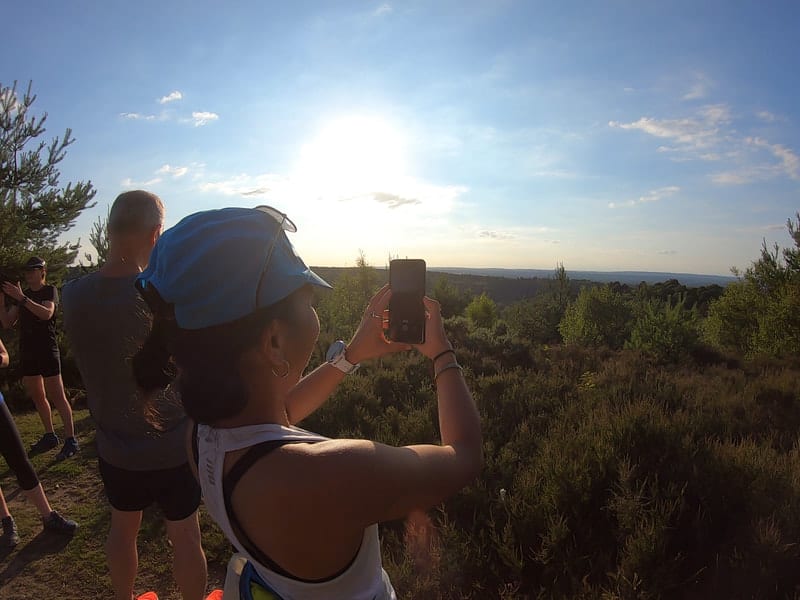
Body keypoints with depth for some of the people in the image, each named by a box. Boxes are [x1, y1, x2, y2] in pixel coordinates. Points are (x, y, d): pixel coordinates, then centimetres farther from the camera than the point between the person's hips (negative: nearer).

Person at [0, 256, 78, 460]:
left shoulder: (50, 290, -3)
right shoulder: (22, 295, 15)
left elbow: (47, 313, -22)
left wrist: (21, 298, -25)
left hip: (47, 351, -7)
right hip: (27, 353, 7)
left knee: (57, 396, -7)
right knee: (37, 397, 13)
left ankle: (71, 440, -5)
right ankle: (50, 437, 25)